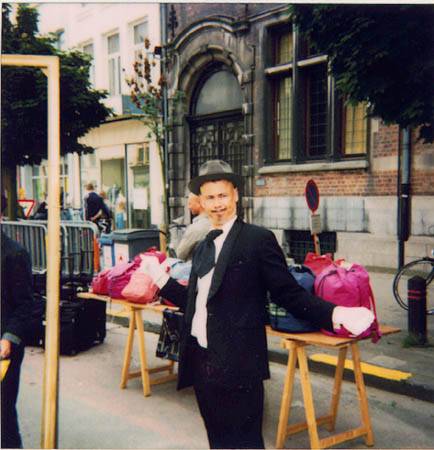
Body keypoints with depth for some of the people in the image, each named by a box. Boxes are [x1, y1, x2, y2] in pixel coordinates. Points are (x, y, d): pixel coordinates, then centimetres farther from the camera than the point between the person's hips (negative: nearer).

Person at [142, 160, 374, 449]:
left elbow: (288, 293, -11)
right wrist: (159, 277, 18)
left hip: (237, 364, -7)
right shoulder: (203, 247, 14)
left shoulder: (258, 239, -8)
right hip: (200, 360, 7)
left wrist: (336, 314, -24)